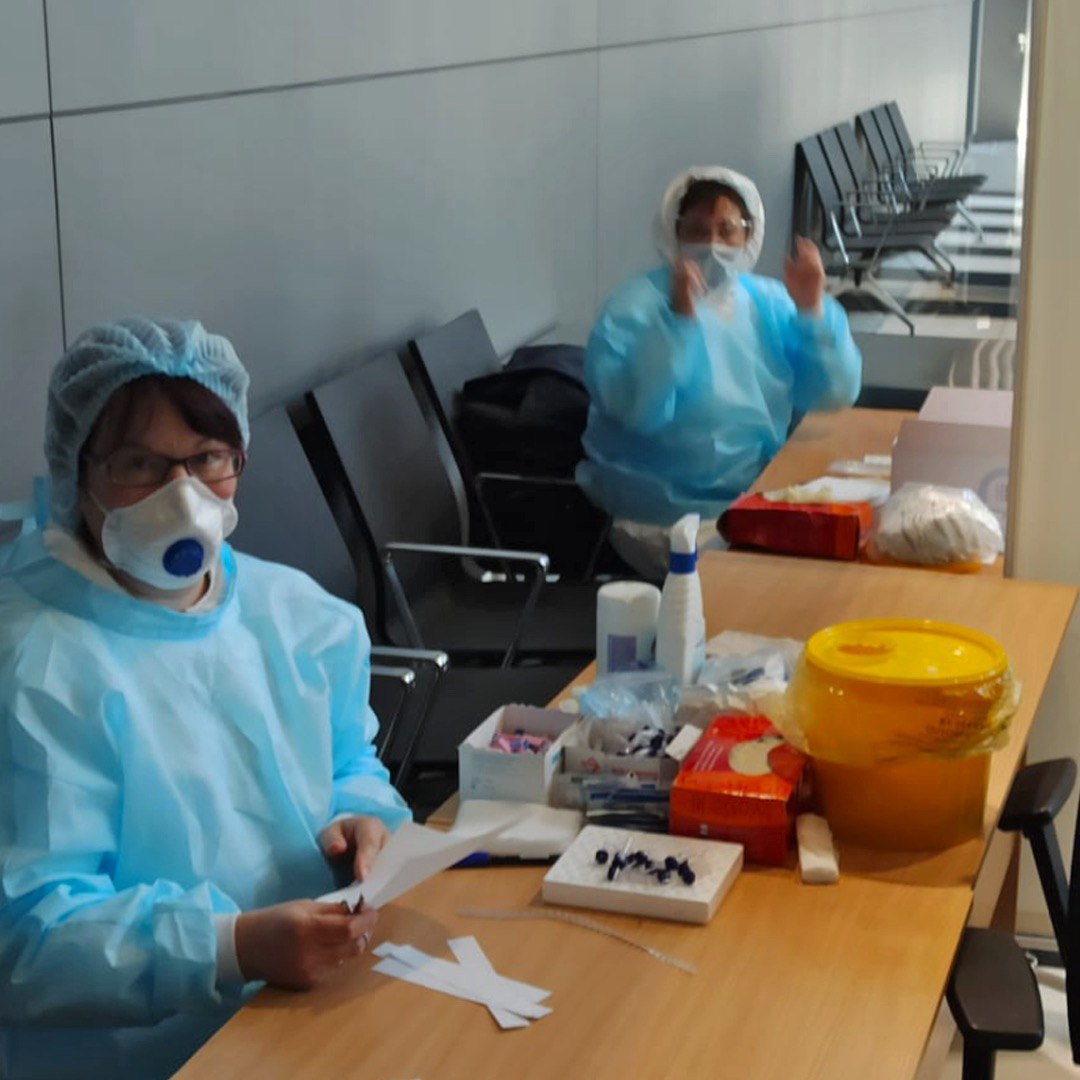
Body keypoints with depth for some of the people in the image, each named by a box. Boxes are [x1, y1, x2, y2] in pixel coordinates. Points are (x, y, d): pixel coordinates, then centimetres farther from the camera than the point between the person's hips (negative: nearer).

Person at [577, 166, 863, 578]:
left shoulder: (770, 302, 7)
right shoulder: (632, 308, -10)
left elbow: (836, 393, 1)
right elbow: (637, 408, -27)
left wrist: (813, 311, -11)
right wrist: (680, 318, -32)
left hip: (761, 494, 6)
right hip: (668, 510, -6)